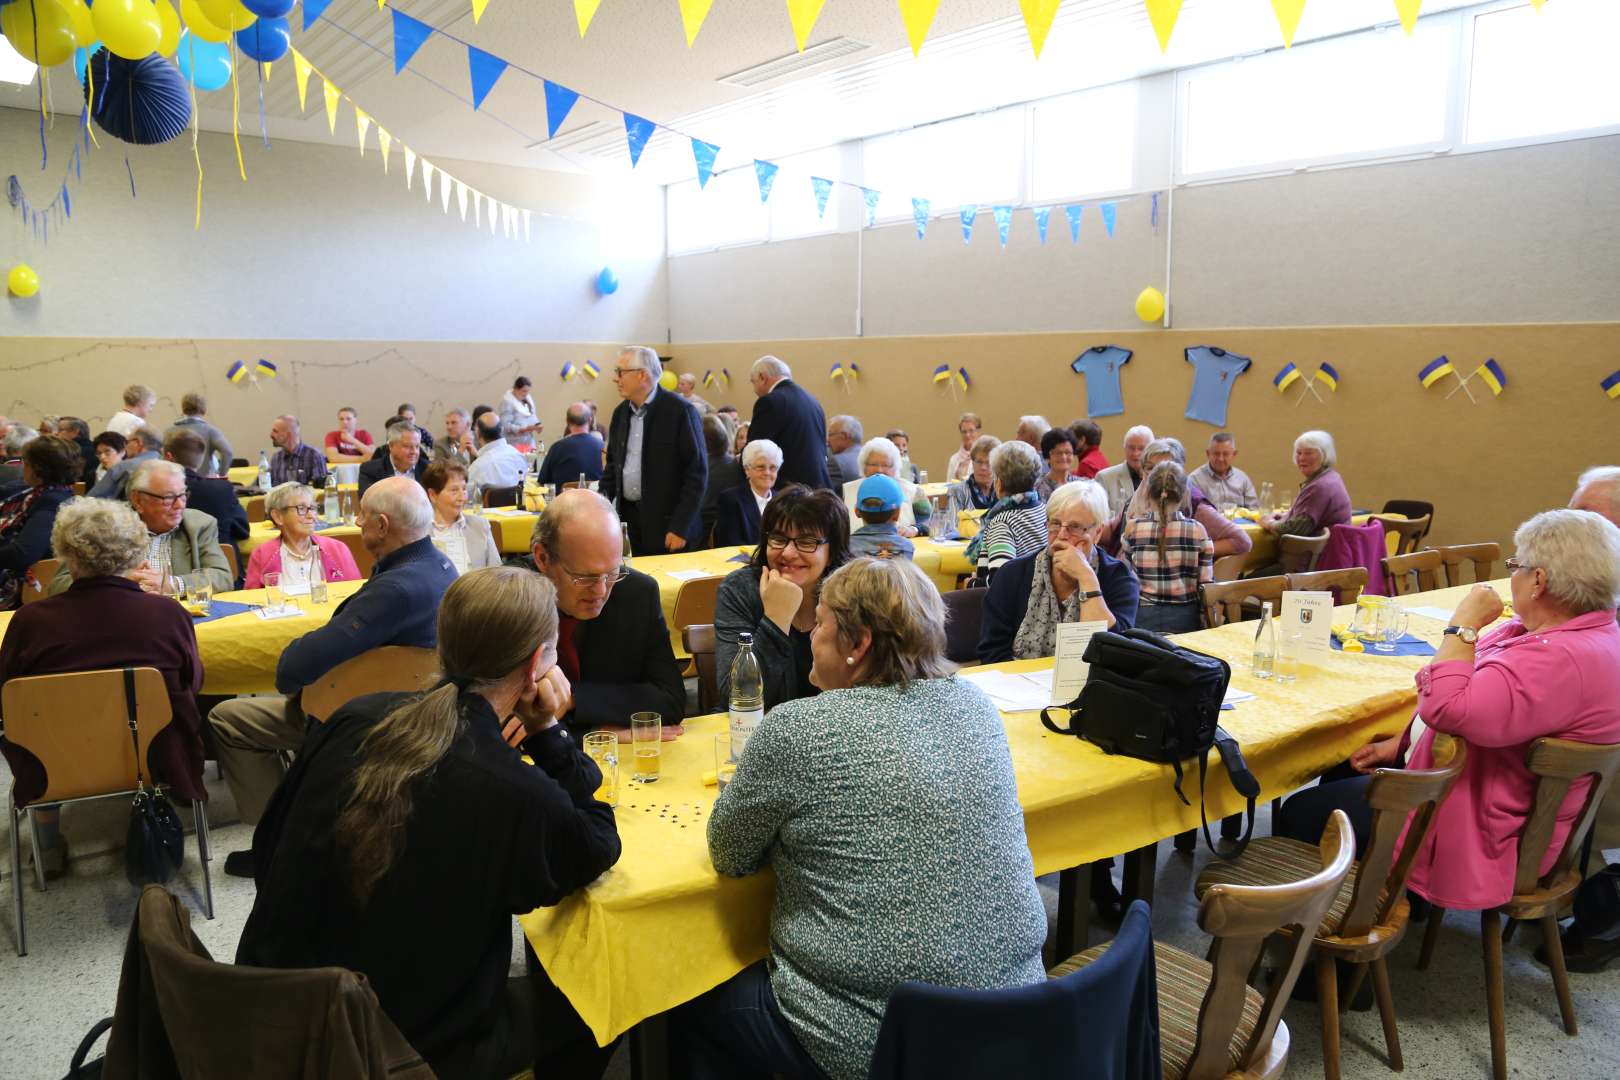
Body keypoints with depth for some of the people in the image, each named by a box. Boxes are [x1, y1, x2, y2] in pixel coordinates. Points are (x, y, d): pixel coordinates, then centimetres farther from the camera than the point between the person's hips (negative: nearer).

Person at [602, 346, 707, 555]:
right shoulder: (620, 413, 10)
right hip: (627, 518, 5)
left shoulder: (680, 411, -10)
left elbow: (697, 473, -12)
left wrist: (680, 528, -15)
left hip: (667, 525, -5)